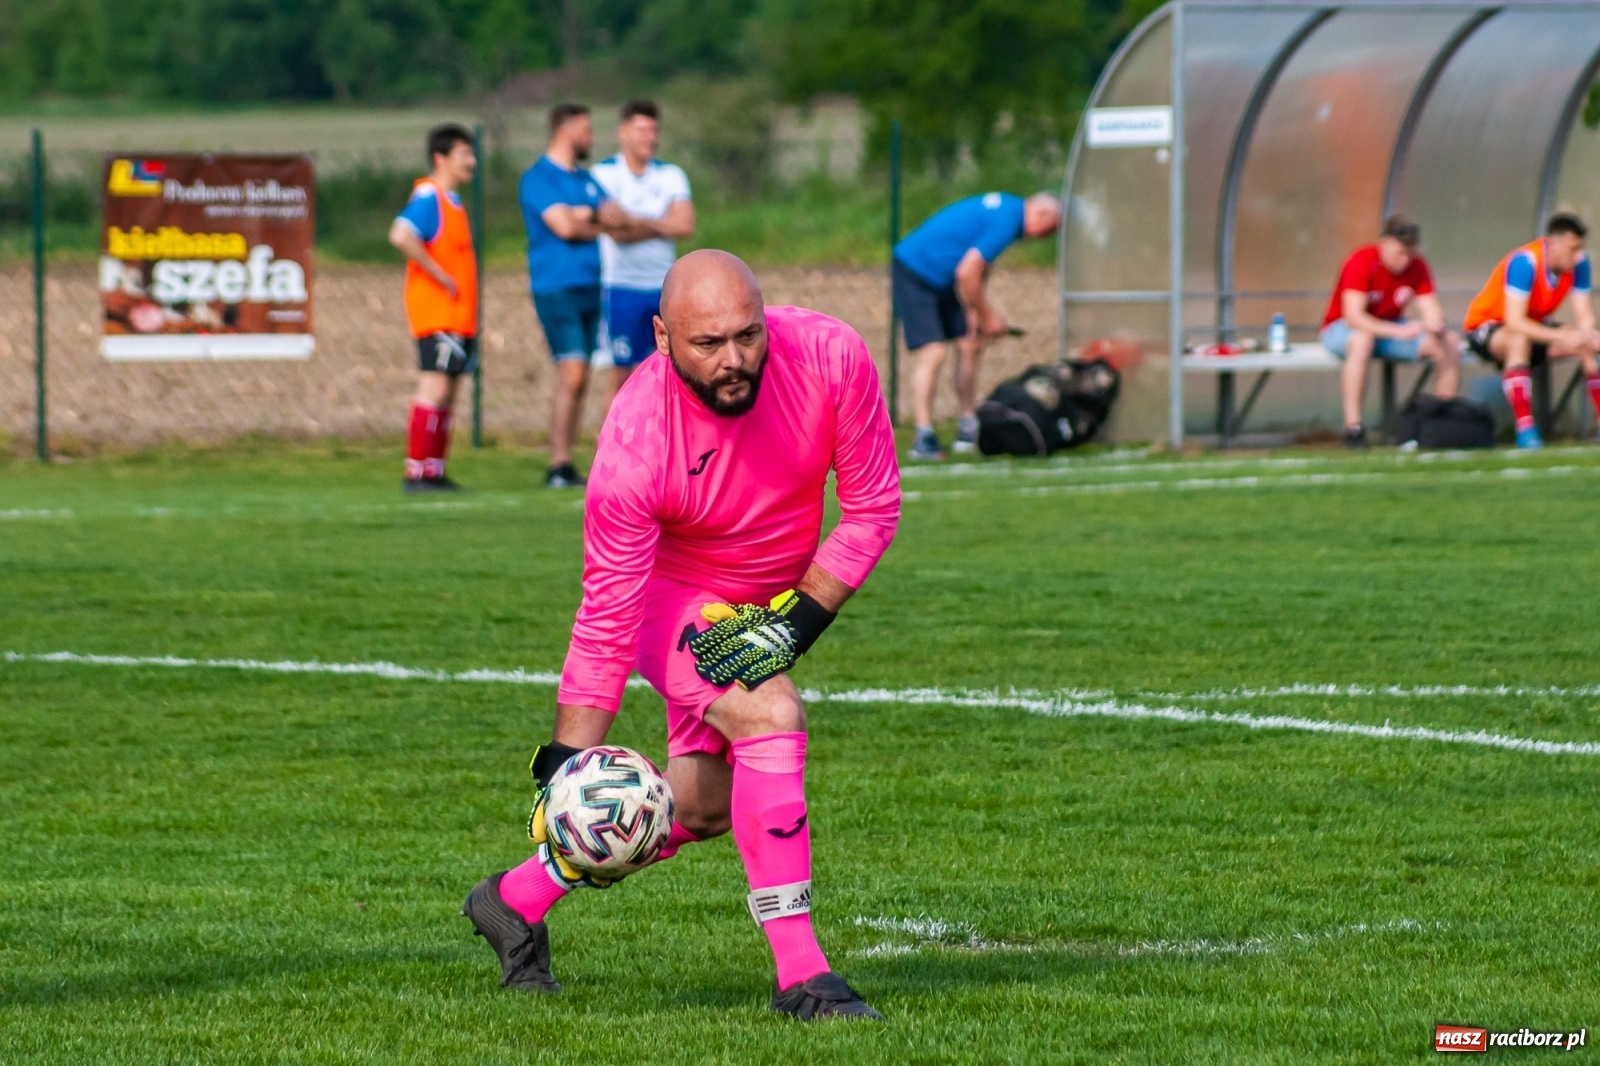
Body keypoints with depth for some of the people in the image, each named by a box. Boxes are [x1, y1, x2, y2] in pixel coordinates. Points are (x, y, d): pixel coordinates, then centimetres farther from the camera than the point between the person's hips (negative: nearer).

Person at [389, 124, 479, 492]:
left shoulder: (452, 200, 17)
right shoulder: (428, 197, -12)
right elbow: (401, 236, -28)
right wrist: (441, 277, -21)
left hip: (458, 316, 9)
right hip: (436, 313, -9)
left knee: (447, 392, 9)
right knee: (435, 388, -13)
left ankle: (434, 472, 12)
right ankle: (416, 472, -13)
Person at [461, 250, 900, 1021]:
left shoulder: (830, 358, -28)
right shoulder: (635, 444, -34)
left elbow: (873, 510, -15)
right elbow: (607, 618, -28)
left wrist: (799, 618, -23)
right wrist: (568, 760, -28)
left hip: (775, 599, 5)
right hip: (671, 592, -5)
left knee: (697, 810, 7)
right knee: (770, 717, -29)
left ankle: (517, 901, 28)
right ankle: (800, 975, -23)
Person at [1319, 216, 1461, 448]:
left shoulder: (1416, 266, -7)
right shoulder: (1361, 262, -24)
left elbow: (1430, 308, -8)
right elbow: (1353, 315, -33)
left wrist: (1436, 323, -34)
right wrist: (1398, 331, -44)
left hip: (1390, 329, 6)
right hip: (1340, 330, -5)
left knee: (1450, 344, -14)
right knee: (1363, 339, -42)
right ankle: (1352, 427, -39)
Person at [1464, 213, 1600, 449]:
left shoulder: (1578, 263, -13)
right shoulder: (1524, 262, -31)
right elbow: (1515, 322, -36)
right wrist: (1561, 336, -44)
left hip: (1533, 326, 6)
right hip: (1485, 327, -6)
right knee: (1519, 339, -39)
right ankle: (1525, 430, -43)